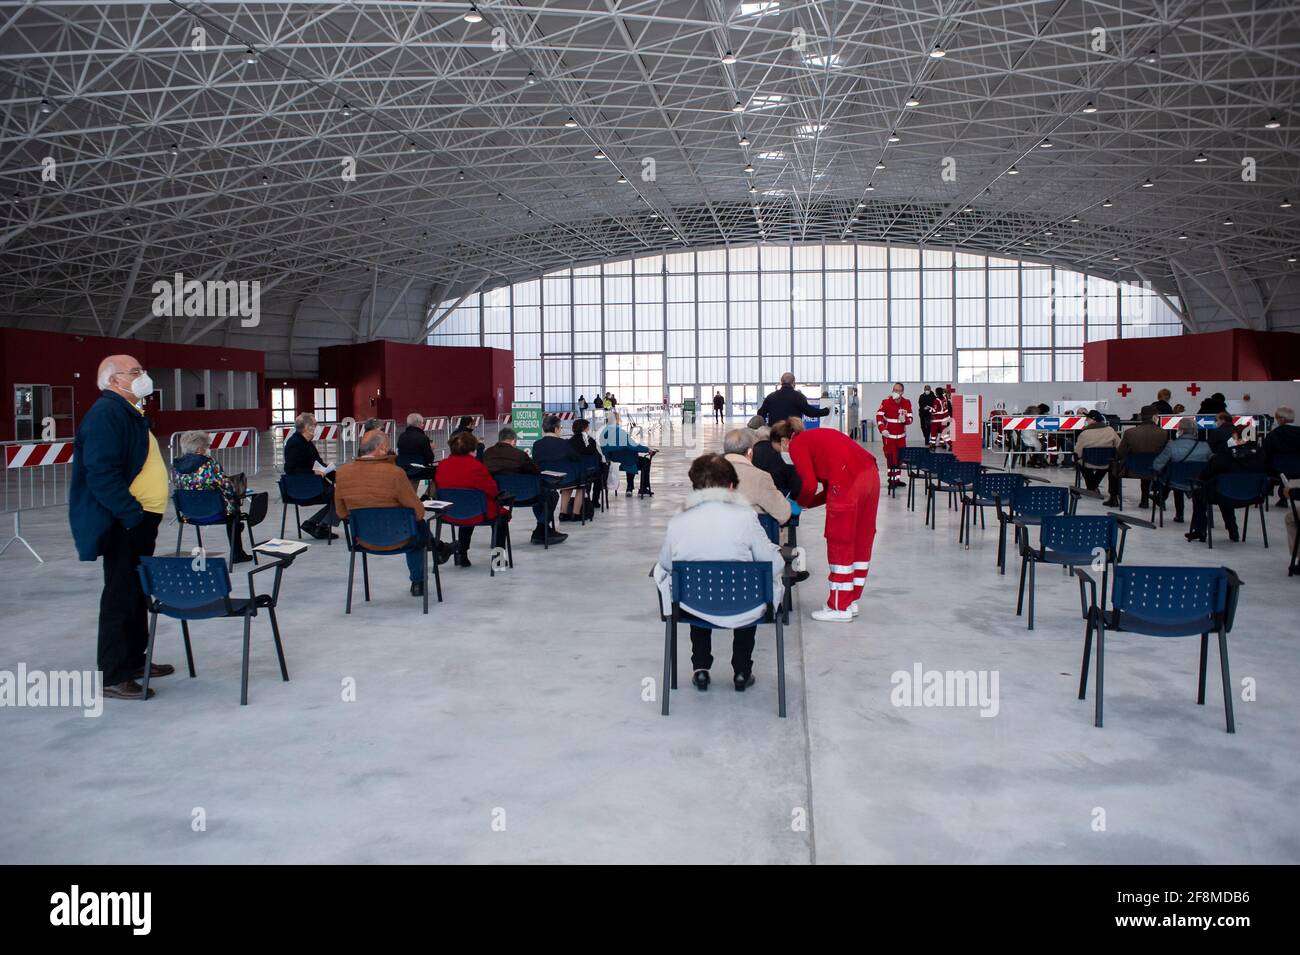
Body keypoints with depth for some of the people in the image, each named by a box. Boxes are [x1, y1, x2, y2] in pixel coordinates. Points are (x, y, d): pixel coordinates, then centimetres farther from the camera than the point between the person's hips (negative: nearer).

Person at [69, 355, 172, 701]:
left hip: (141, 520, 10)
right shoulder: (106, 413, -16)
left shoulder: (128, 412, 17)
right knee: (121, 596, -5)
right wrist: (133, 514, -25)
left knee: (137, 593, 17)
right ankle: (113, 676, 1)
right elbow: (102, 473, -25)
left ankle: (134, 659, 29)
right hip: (124, 525, -10)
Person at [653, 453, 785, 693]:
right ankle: (742, 672, 33)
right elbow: (775, 565, -7)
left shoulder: (677, 521, -7)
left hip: (692, 609, 1)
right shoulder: (745, 517, -12)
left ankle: (700, 669, 31)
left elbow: (666, 564, 6)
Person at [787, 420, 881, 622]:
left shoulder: (797, 444, 5)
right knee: (861, 542, 14)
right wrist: (807, 504, 24)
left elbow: (809, 485, -4)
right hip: (870, 475, 9)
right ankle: (850, 602, 25)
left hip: (847, 480, -9)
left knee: (839, 544, 2)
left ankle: (840, 608, 9)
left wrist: (800, 504, 15)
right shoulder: (815, 437, 29)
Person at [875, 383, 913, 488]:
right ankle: (892, 479, 2)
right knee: (890, 457, -6)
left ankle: (897, 479, 25)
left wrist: (904, 420, -24)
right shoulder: (886, 402, -12)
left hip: (901, 436, 4)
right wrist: (882, 429, -23)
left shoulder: (907, 403, -3)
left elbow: (910, 419, -2)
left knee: (900, 457, 12)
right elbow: (879, 416, -13)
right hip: (888, 435, -4)